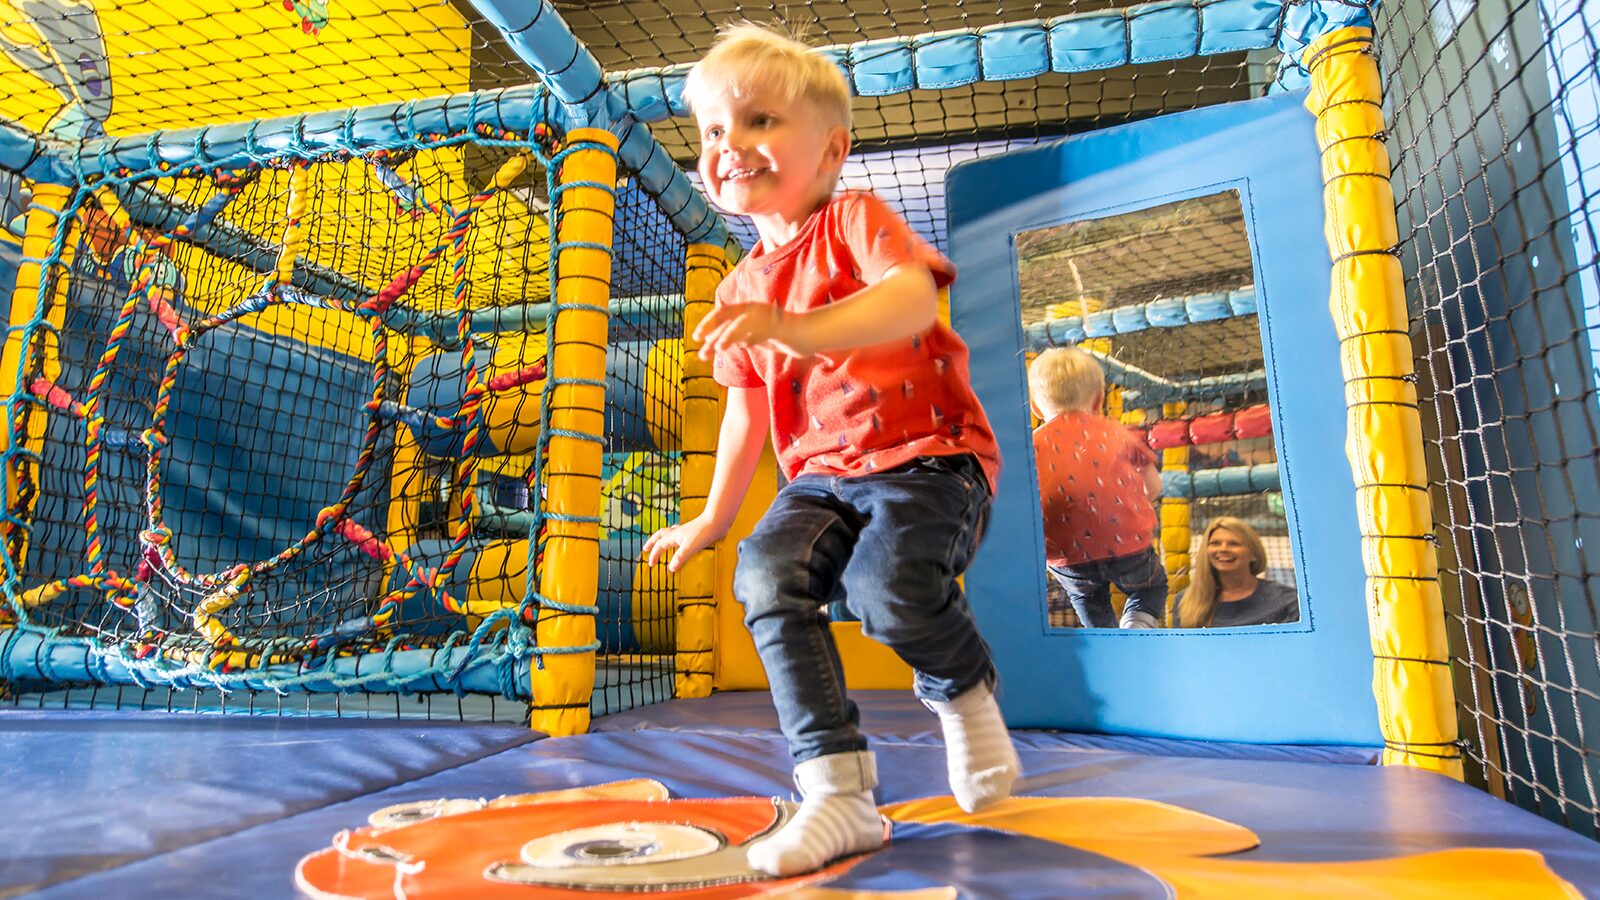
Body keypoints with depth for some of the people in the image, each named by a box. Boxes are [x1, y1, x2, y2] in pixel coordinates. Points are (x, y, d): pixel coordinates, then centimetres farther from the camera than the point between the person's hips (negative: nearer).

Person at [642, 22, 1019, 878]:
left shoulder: (856, 218, -1)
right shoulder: (741, 291, 17)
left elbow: (913, 297, -23)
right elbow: (747, 407, 25)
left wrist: (800, 328, -39)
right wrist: (713, 515, 30)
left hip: (927, 457, -5)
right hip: (824, 473, 5)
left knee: (889, 584, -31)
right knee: (767, 574, -23)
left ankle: (963, 690, 5)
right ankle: (837, 793, -17)